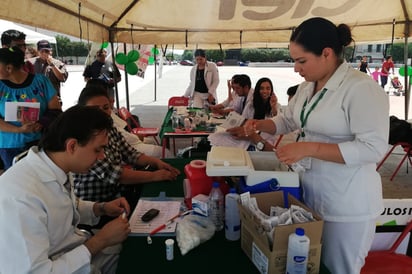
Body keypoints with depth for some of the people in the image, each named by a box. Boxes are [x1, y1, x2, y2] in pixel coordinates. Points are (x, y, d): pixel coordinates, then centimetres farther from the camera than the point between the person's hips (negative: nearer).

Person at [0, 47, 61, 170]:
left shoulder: (40, 81, -5)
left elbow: (56, 110, -4)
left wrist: (42, 123, -21)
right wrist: (19, 130, -20)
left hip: (40, 142, -1)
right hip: (10, 146, 1)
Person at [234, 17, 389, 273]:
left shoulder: (362, 88, -20)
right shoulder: (307, 87, 6)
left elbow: (373, 148, -26)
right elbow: (288, 119, 20)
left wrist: (309, 148, -29)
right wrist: (260, 124, 0)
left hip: (347, 204, -7)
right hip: (310, 191, 7)